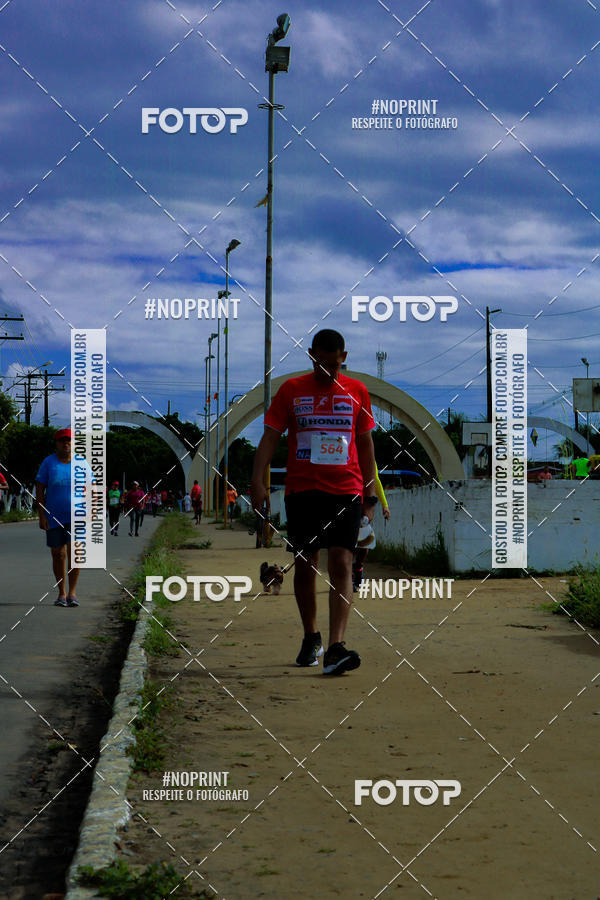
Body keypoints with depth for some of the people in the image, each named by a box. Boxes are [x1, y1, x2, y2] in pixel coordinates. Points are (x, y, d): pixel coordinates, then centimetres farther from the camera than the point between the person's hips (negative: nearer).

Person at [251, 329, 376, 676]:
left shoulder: (357, 391, 9)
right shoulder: (292, 390, 5)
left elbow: (366, 443, 14)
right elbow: (270, 437, 3)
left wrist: (370, 494, 11)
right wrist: (258, 481, -9)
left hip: (347, 491, 0)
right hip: (302, 490, 0)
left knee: (341, 565, -12)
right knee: (305, 566, 5)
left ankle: (336, 648, -20)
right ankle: (311, 638, 25)